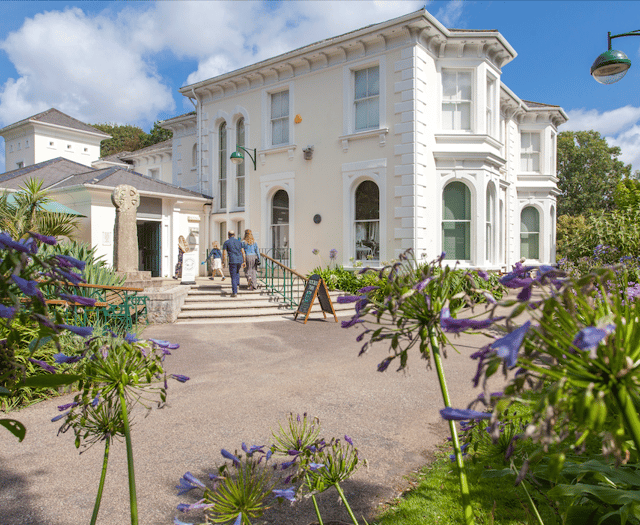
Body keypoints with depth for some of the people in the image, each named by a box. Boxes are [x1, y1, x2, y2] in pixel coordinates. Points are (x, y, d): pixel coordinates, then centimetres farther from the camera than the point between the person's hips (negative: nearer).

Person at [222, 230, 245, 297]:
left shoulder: (226, 242, 1)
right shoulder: (239, 242, 12)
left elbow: (224, 253, -3)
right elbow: (243, 252, 11)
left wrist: (223, 262, 3)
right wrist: (244, 261, 15)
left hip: (232, 261, -4)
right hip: (240, 260, 4)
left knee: (233, 277, 0)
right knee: (237, 272, 32)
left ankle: (235, 292, -4)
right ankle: (237, 284, 17)